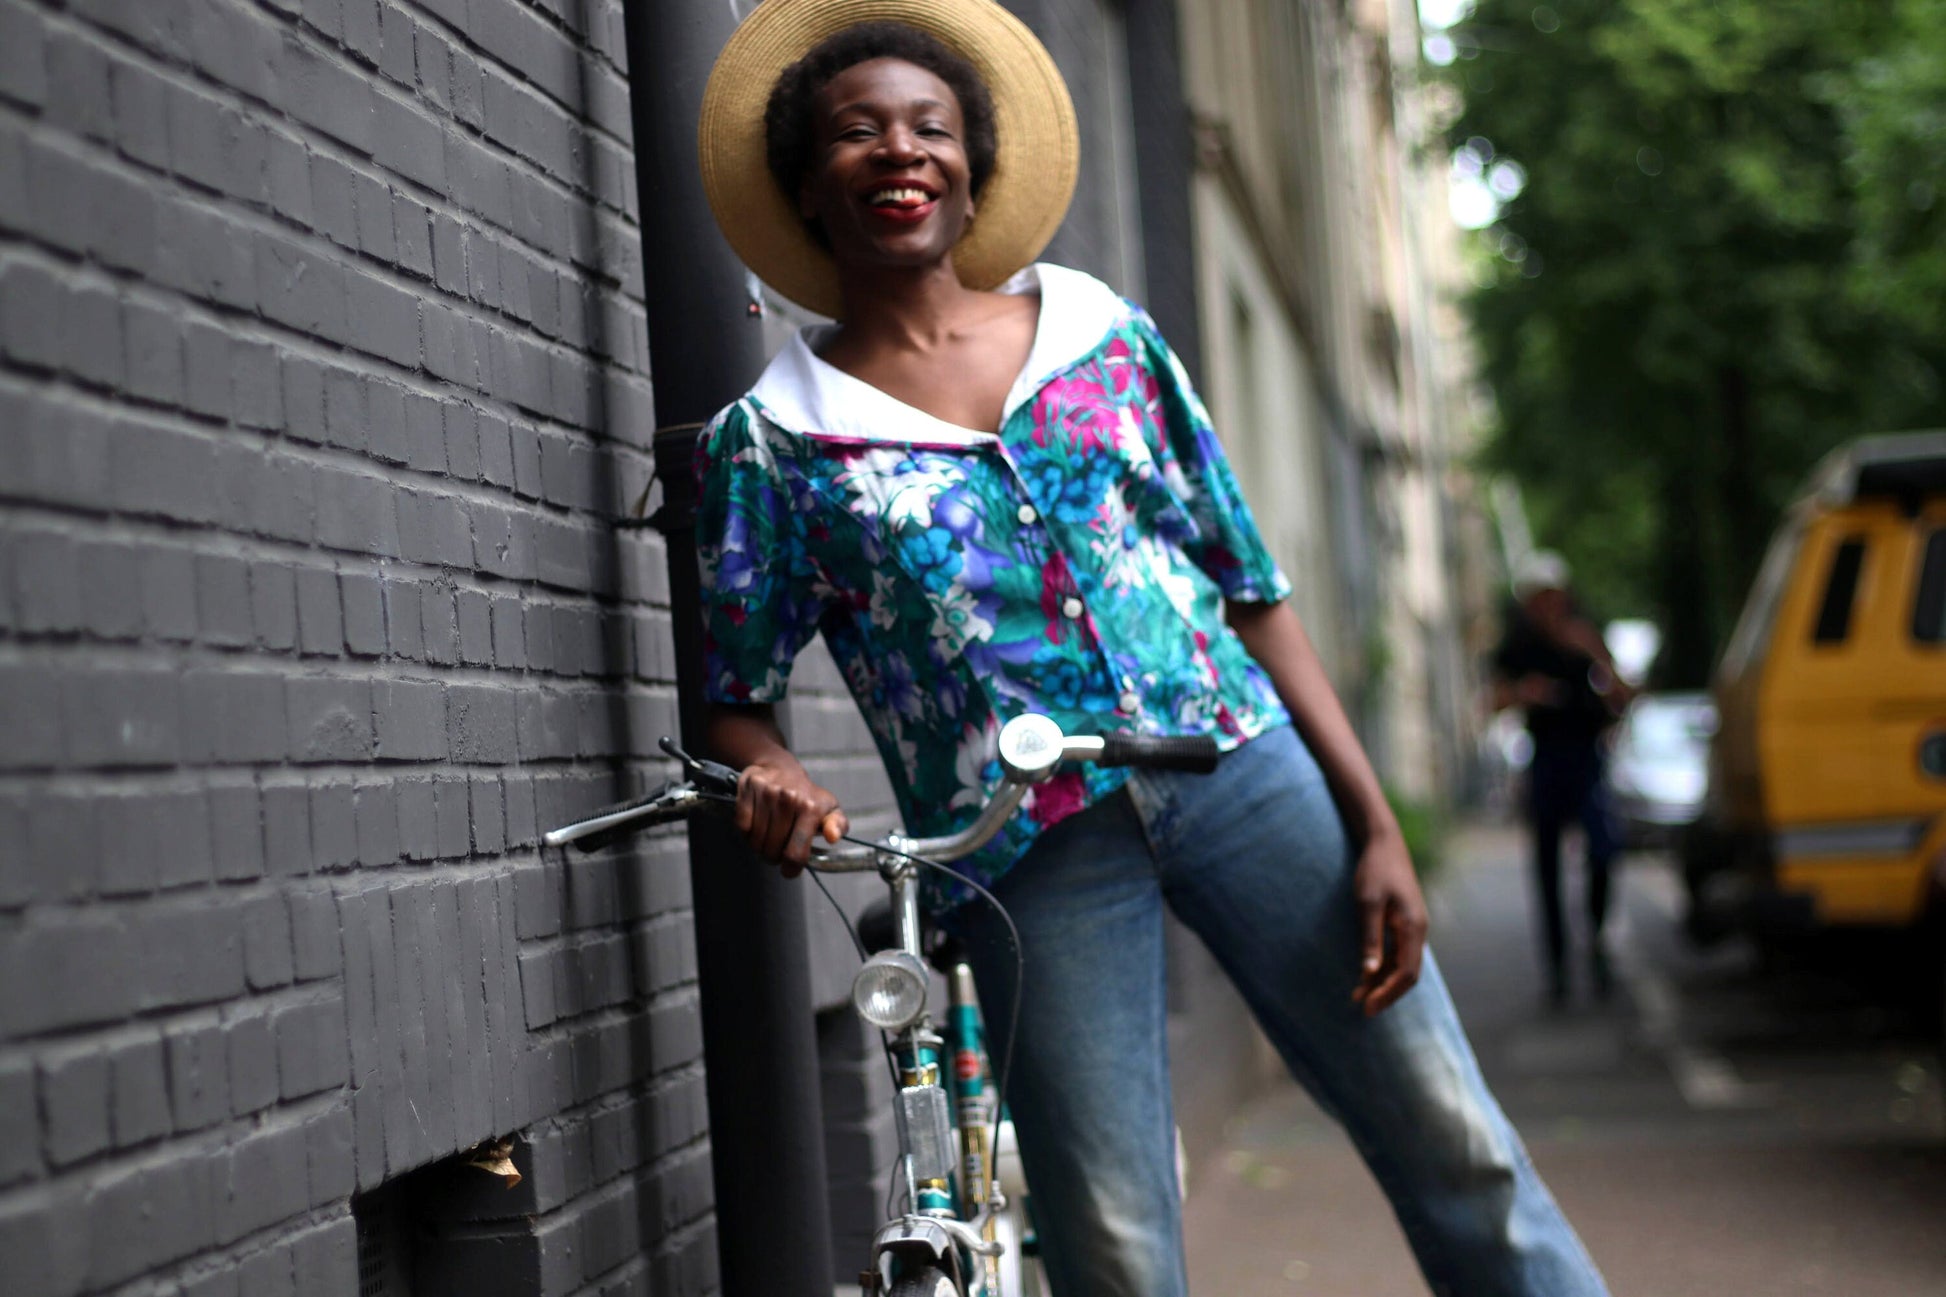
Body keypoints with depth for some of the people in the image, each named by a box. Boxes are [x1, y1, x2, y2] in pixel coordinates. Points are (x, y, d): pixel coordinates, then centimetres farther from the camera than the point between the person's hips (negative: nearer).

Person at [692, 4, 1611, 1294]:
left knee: (1453, 1144, 0)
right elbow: (740, 699, 6)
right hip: (1027, 856, -2)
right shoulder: (772, 439, 4)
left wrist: (1375, 827, 1)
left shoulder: (1103, 332, 9)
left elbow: (1252, 590, 8)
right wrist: (776, 782, -19)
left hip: (1238, 767, 2)